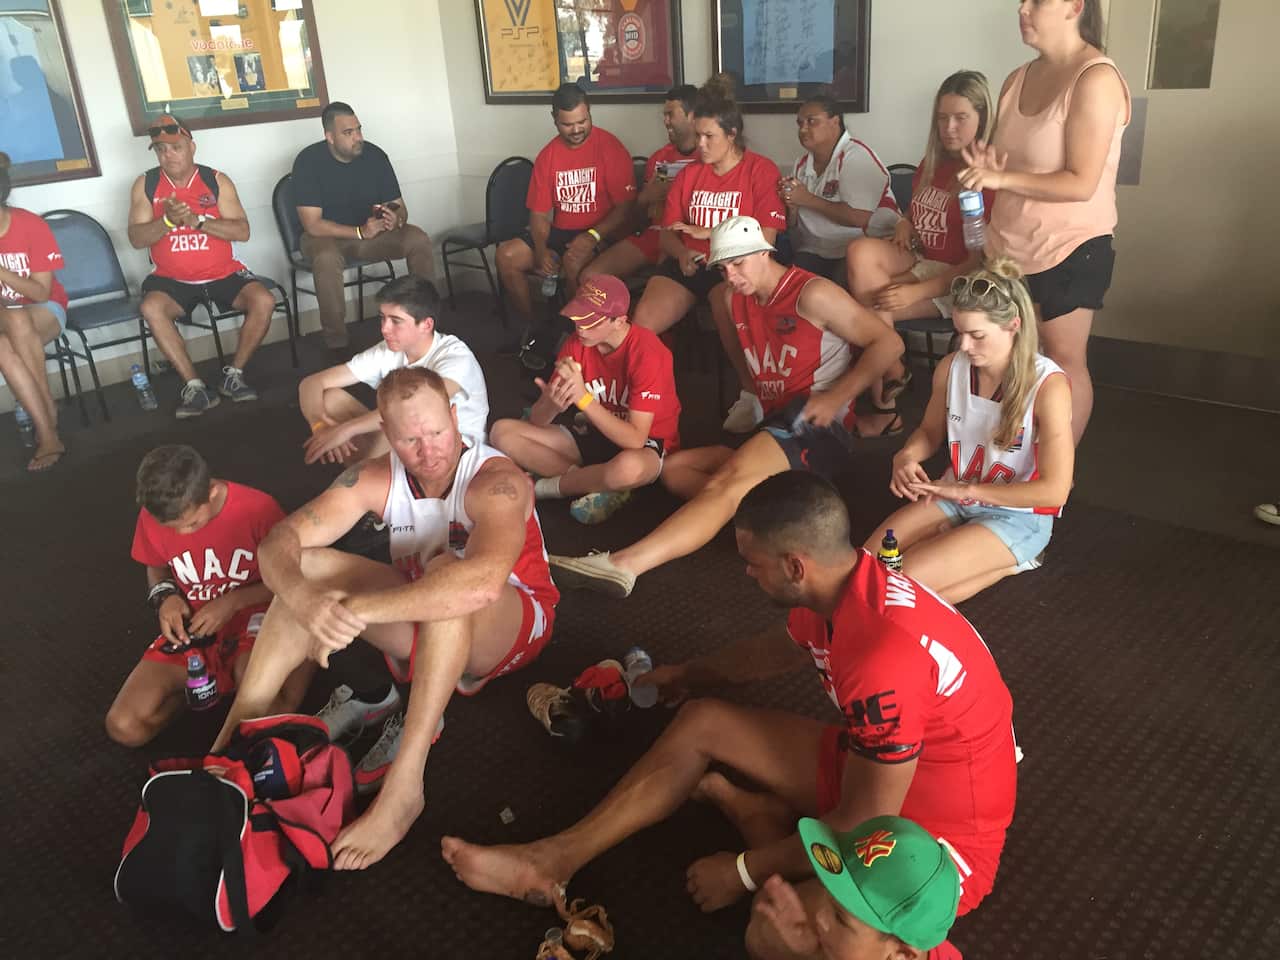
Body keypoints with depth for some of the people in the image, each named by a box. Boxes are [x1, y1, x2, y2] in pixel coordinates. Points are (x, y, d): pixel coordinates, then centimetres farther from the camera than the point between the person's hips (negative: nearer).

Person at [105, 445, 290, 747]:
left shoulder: (258, 509, -21)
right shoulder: (152, 517, -10)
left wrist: (232, 602, -21)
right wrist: (165, 595, -11)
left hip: (249, 617, -4)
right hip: (191, 628, 4)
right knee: (123, 727, -12)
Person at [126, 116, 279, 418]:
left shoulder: (217, 180, 0)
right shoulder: (146, 184, 2)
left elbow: (242, 231, -9)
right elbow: (136, 239, -5)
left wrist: (196, 220, -22)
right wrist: (167, 221, -24)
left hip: (223, 274, 0)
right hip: (172, 279, 0)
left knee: (264, 300, -25)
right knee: (151, 308, -31)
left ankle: (233, 374, -8)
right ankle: (194, 386, -22)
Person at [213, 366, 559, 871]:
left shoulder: (497, 481, -28)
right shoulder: (376, 479, -11)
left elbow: (482, 582, -47)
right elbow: (281, 540, -16)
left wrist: (355, 610, -44)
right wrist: (302, 599, -39)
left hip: (513, 624, -5)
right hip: (427, 630, 5)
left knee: (448, 571, -38)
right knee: (310, 566, -12)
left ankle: (403, 787, -39)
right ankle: (231, 740, -12)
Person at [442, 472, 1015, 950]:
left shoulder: (885, 661, -36)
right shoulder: (842, 588, -7)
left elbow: (862, 826, -26)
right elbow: (776, 650, 16)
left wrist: (745, 871, -14)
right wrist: (686, 675, 32)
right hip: (870, 769, 8)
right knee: (702, 723, 6)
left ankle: (749, 811, -5)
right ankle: (556, 860, 8)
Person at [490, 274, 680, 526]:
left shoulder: (646, 352, -25)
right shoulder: (577, 343, -8)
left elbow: (635, 440, -30)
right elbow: (537, 421, -6)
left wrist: (583, 397, -36)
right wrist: (552, 403, -31)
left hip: (646, 447, -5)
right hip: (595, 435, 6)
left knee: (628, 467, -44)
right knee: (503, 432, -9)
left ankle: (551, 486, -13)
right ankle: (598, 483, -16)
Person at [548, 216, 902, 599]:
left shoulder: (812, 294, -7)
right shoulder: (735, 301, 14)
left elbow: (889, 343, -8)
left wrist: (836, 397, -16)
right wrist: (753, 391, 13)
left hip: (816, 427, -9)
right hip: (773, 427, 9)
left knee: (728, 479, -32)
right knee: (673, 468, -1)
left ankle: (623, 564, -47)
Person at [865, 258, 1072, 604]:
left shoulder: (1047, 385, -22)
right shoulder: (951, 368, -6)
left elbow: (1054, 490, -23)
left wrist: (967, 490, -23)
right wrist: (906, 456, -10)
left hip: (1018, 515, -5)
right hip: (955, 497, 5)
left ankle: (1008, 563, 0)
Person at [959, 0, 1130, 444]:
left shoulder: (1096, 79, -16)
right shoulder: (1017, 79, 8)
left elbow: (1081, 184, -21)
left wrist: (1002, 177, -25)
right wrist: (987, 164, -6)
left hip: (1070, 249, -7)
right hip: (1010, 246, 7)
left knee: (1063, 363, 4)